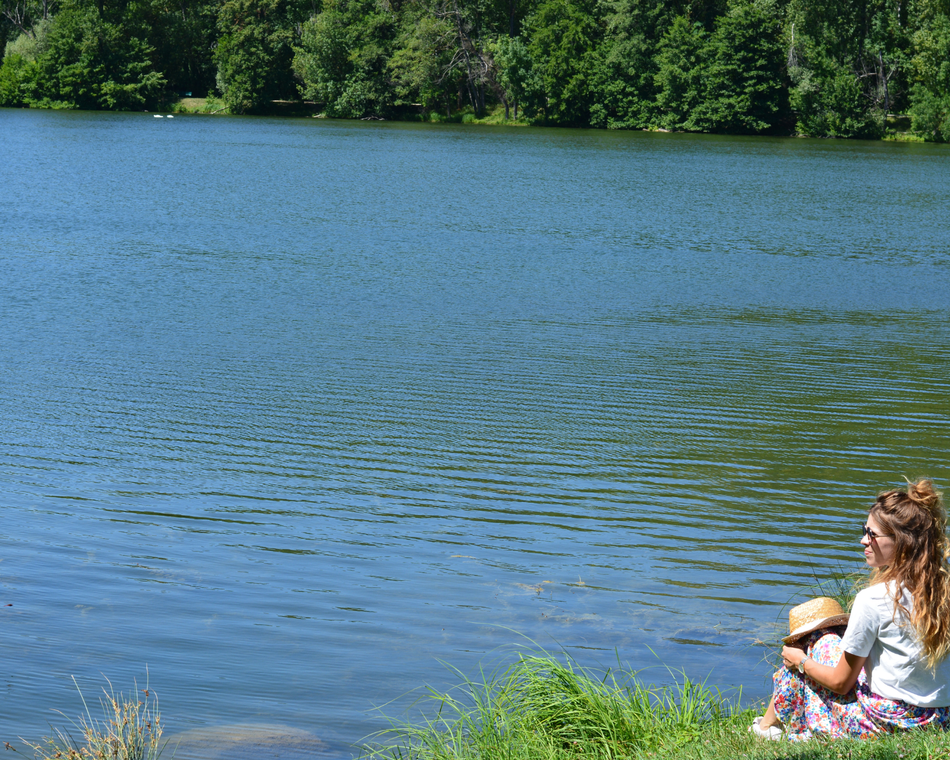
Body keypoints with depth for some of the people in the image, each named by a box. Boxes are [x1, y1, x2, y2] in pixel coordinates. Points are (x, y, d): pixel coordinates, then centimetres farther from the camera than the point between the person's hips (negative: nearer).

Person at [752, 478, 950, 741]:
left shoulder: (873, 599, -19)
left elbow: (840, 682, -9)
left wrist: (800, 660, 9)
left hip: (886, 724, -6)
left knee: (814, 641, 15)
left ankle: (768, 725, 36)